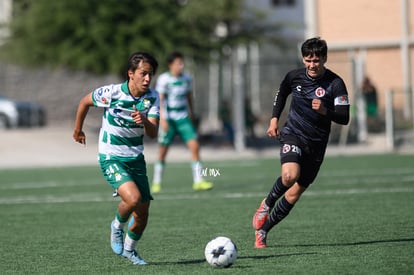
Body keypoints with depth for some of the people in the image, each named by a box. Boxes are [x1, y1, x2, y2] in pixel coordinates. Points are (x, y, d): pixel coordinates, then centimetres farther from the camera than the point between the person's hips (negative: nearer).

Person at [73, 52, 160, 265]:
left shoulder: (152, 98, -6)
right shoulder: (111, 93, -16)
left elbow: (153, 133, -15)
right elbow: (85, 102, 3)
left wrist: (144, 121, -37)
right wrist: (78, 130, 16)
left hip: (136, 158, 5)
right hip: (111, 158, -5)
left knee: (143, 211, 5)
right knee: (133, 198, -27)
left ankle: (129, 249, 32)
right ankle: (117, 226, 6)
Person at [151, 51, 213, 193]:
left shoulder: (186, 78, 5)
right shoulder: (163, 79, -9)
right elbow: (159, 100, -11)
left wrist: (191, 114, 23)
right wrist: (162, 119, -20)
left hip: (183, 118, 4)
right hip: (168, 119, -4)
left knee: (194, 146, -10)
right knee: (163, 152, 2)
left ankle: (198, 181, -8)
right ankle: (156, 183, 16)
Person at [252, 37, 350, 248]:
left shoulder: (335, 84, -10)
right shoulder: (294, 76, -2)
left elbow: (344, 118, -12)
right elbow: (281, 94, 21)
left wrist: (325, 111, -29)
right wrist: (274, 119, 12)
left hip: (316, 144, 0)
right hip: (292, 134, 0)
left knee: (294, 194, 4)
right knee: (290, 175, -30)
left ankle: (262, 231, 17)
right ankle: (268, 203, -1)